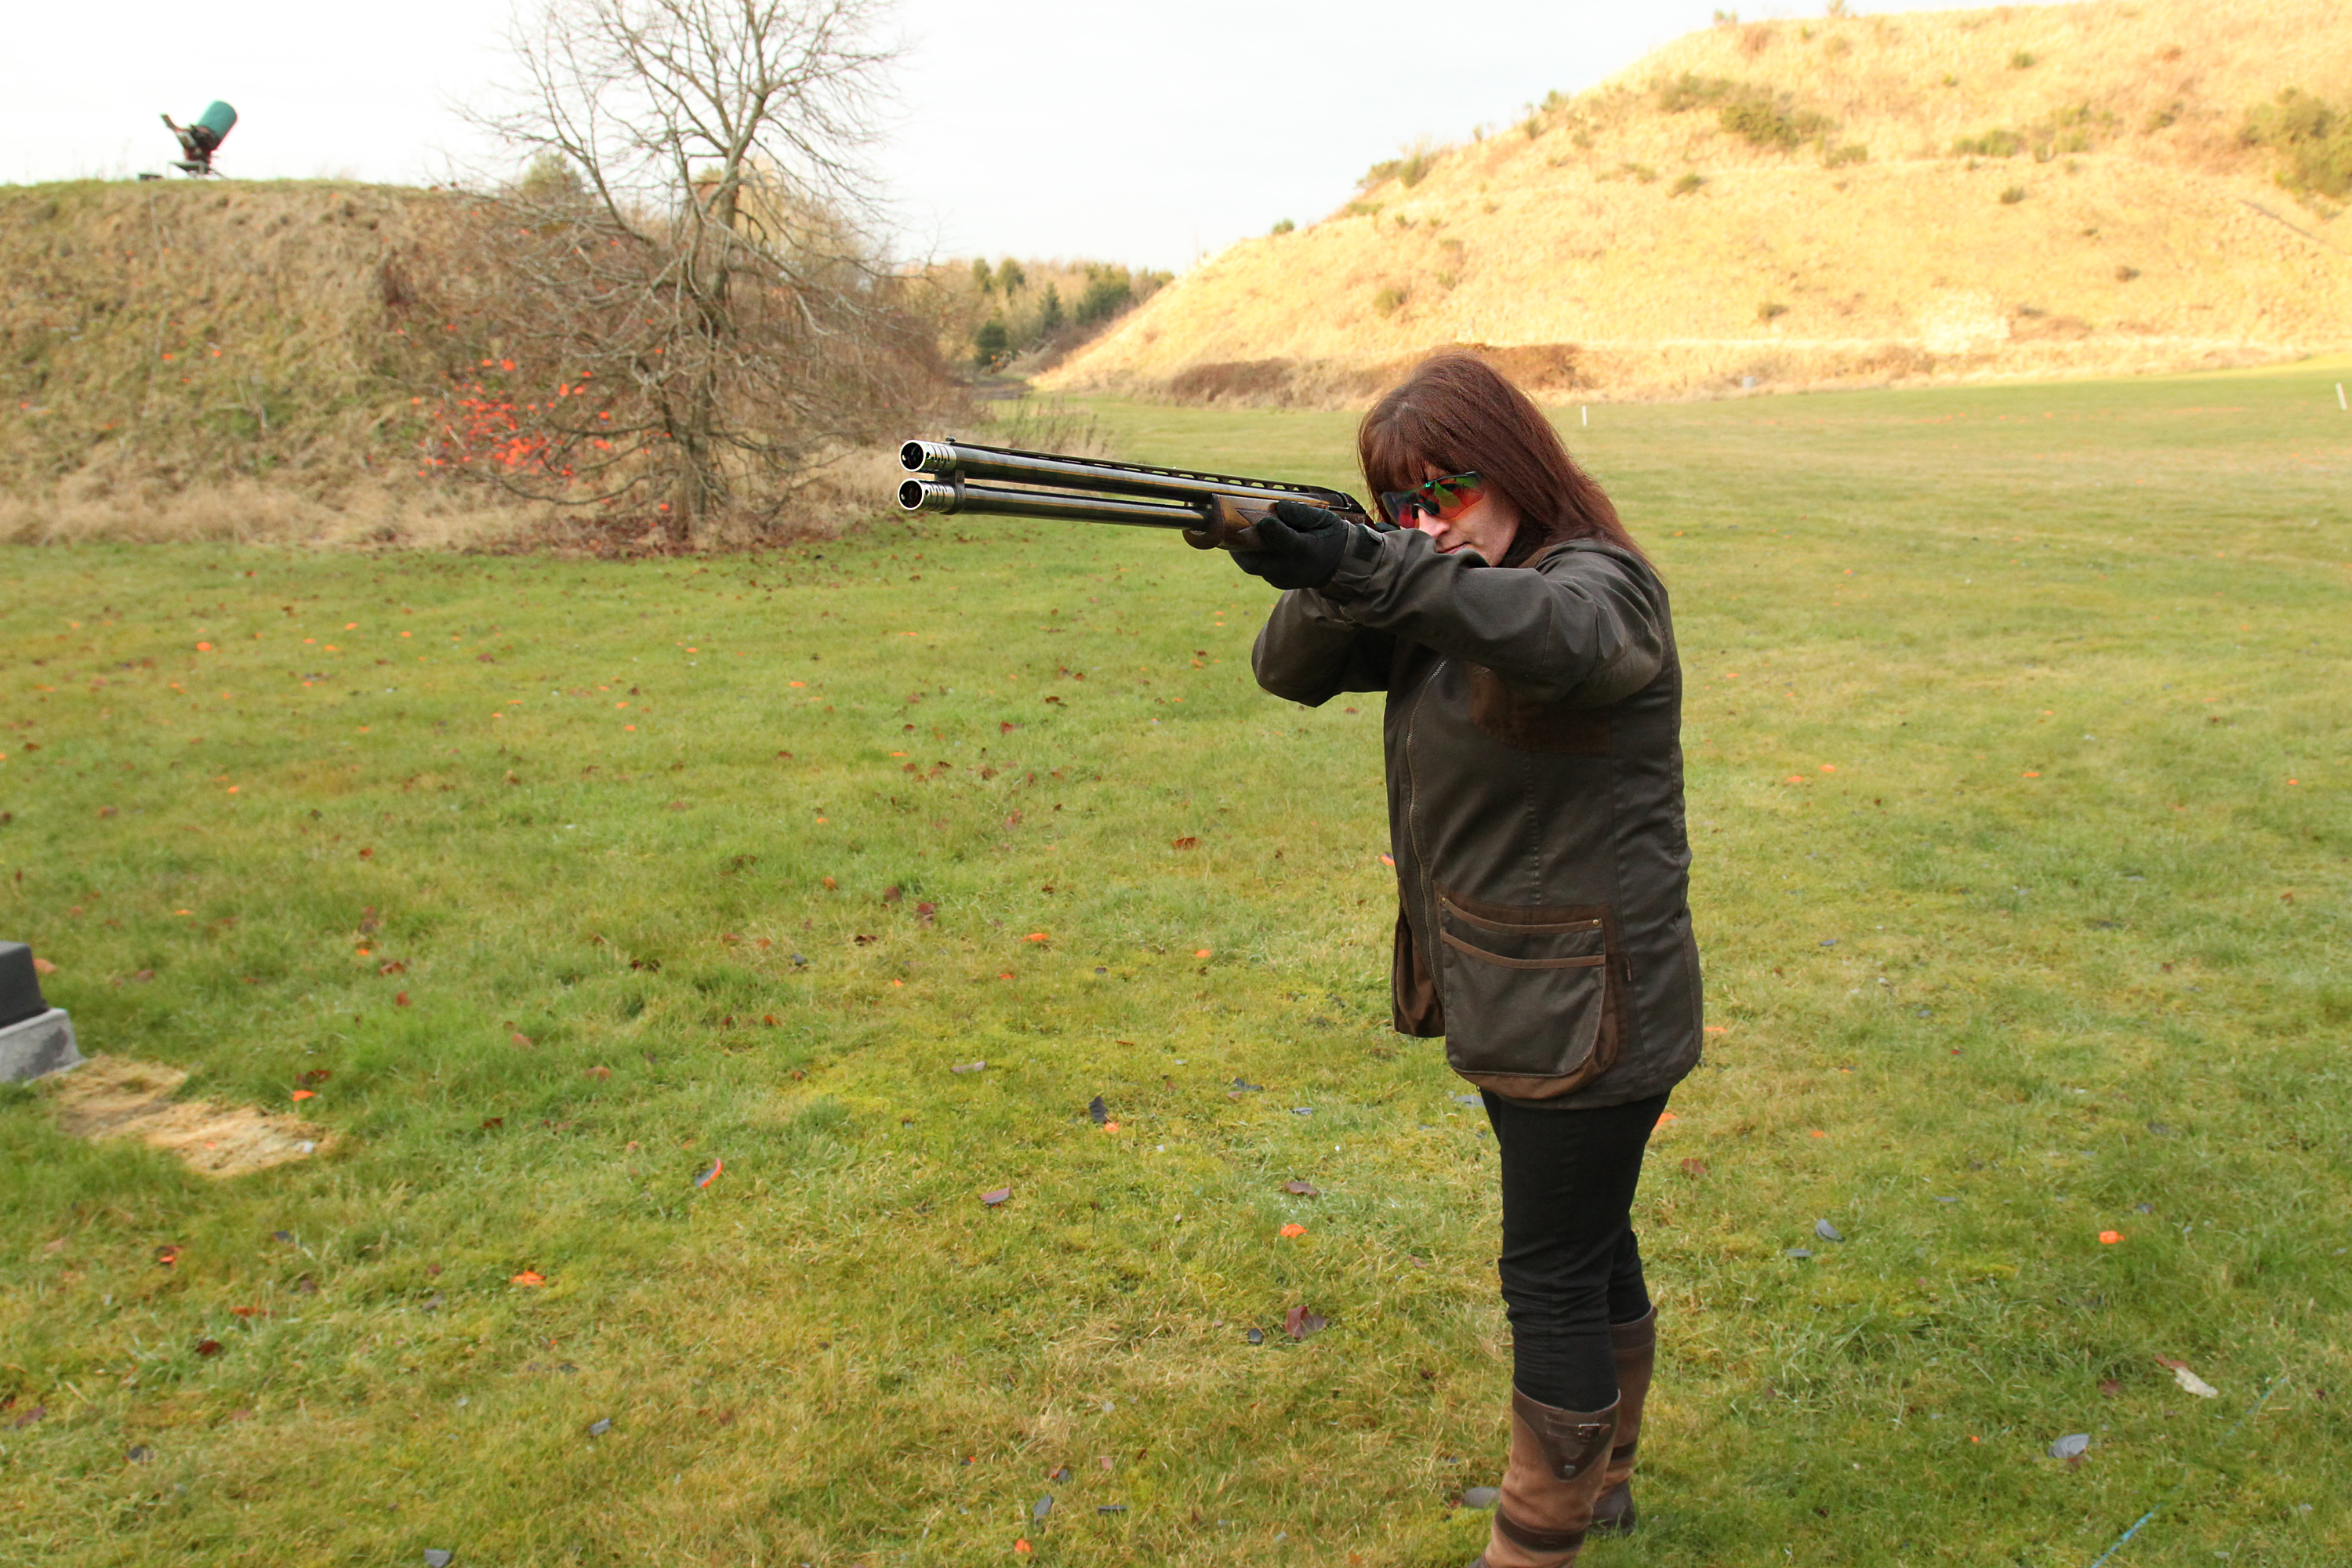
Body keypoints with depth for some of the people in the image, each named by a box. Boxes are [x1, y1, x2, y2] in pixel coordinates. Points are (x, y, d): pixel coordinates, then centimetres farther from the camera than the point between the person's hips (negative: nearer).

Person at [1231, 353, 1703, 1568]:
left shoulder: (1599, 581, -17)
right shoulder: (1436, 594, 7)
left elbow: (1560, 637, -42)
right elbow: (1290, 671, -3)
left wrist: (1376, 573, -56)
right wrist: (1332, 586, -25)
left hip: (1590, 1011, -8)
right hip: (1508, 1000, 8)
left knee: (1551, 1279, 2)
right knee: (1587, 1244, 23)